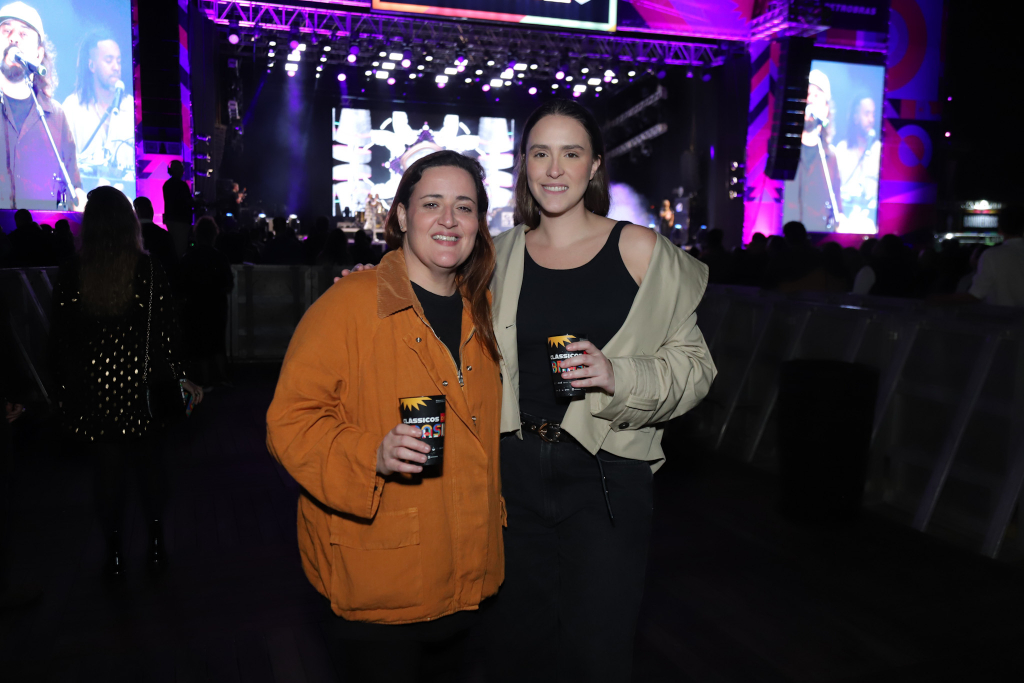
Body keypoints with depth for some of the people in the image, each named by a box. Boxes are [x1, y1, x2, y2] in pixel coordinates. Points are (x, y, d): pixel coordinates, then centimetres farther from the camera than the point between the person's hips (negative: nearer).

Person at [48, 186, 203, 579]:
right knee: (149, 463, 15)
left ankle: (115, 553, 21)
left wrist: (62, 391, 8)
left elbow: (59, 340, 0)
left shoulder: (71, 275, -4)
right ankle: (155, 545, 22)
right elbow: (166, 331, -9)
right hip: (140, 385, -1)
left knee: (107, 469, 12)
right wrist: (178, 378, 0)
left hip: (92, 391, 1)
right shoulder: (149, 269, -9)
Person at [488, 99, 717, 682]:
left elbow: (694, 362, -3)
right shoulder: (502, 254, 4)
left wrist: (620, 375, -21)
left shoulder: (639, 250, -5)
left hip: (606, 478, -3)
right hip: (516, 470, 3)